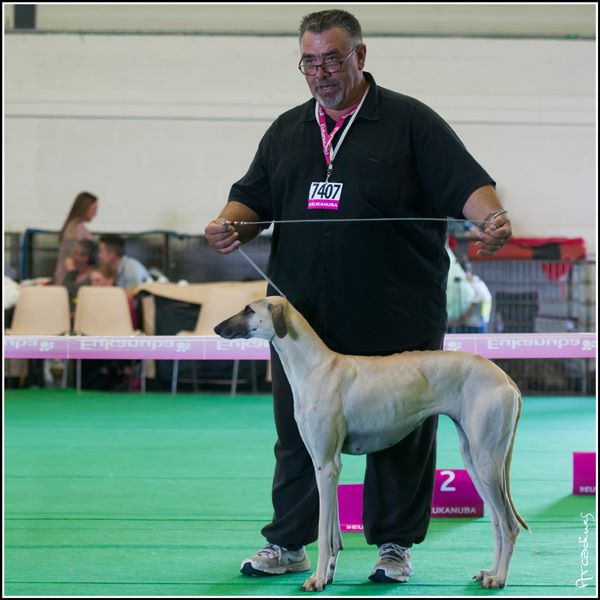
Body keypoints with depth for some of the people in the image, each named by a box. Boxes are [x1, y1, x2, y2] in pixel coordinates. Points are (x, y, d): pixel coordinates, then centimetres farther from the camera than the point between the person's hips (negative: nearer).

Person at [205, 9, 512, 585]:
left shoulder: (410, 122, 2)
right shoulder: (287, 131, 16)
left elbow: (467, 184, -5)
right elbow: (253, 198, 15)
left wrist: (492, 218, -25)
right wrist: (229, 224, -6)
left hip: (396, 320, -3)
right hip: (303, 317, 3)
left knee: (401, 434, 3)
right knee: (298, 433, 6)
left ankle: (394, 545, 14)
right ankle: (288, 544, 15)